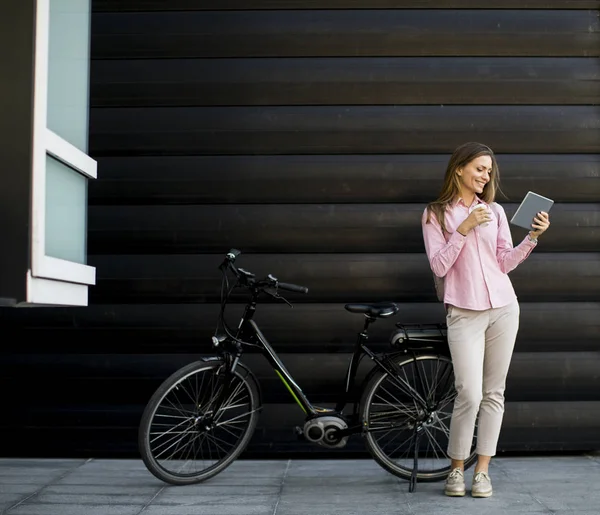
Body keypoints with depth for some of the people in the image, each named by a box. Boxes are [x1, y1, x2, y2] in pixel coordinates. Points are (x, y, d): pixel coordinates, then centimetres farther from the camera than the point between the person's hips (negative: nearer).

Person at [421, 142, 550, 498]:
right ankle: (457, 468, 8)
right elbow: (439, 266, -6)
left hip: (503, 308, 4)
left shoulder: (495, 211, 11)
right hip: (464, 312, -3)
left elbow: (506, 263, 7)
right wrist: (463, 229, -14)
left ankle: (483, 470, 13)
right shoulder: (436, 214, 3)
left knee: (494, 393, 4)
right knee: (470, 395, -10)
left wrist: (533, 237, -5)